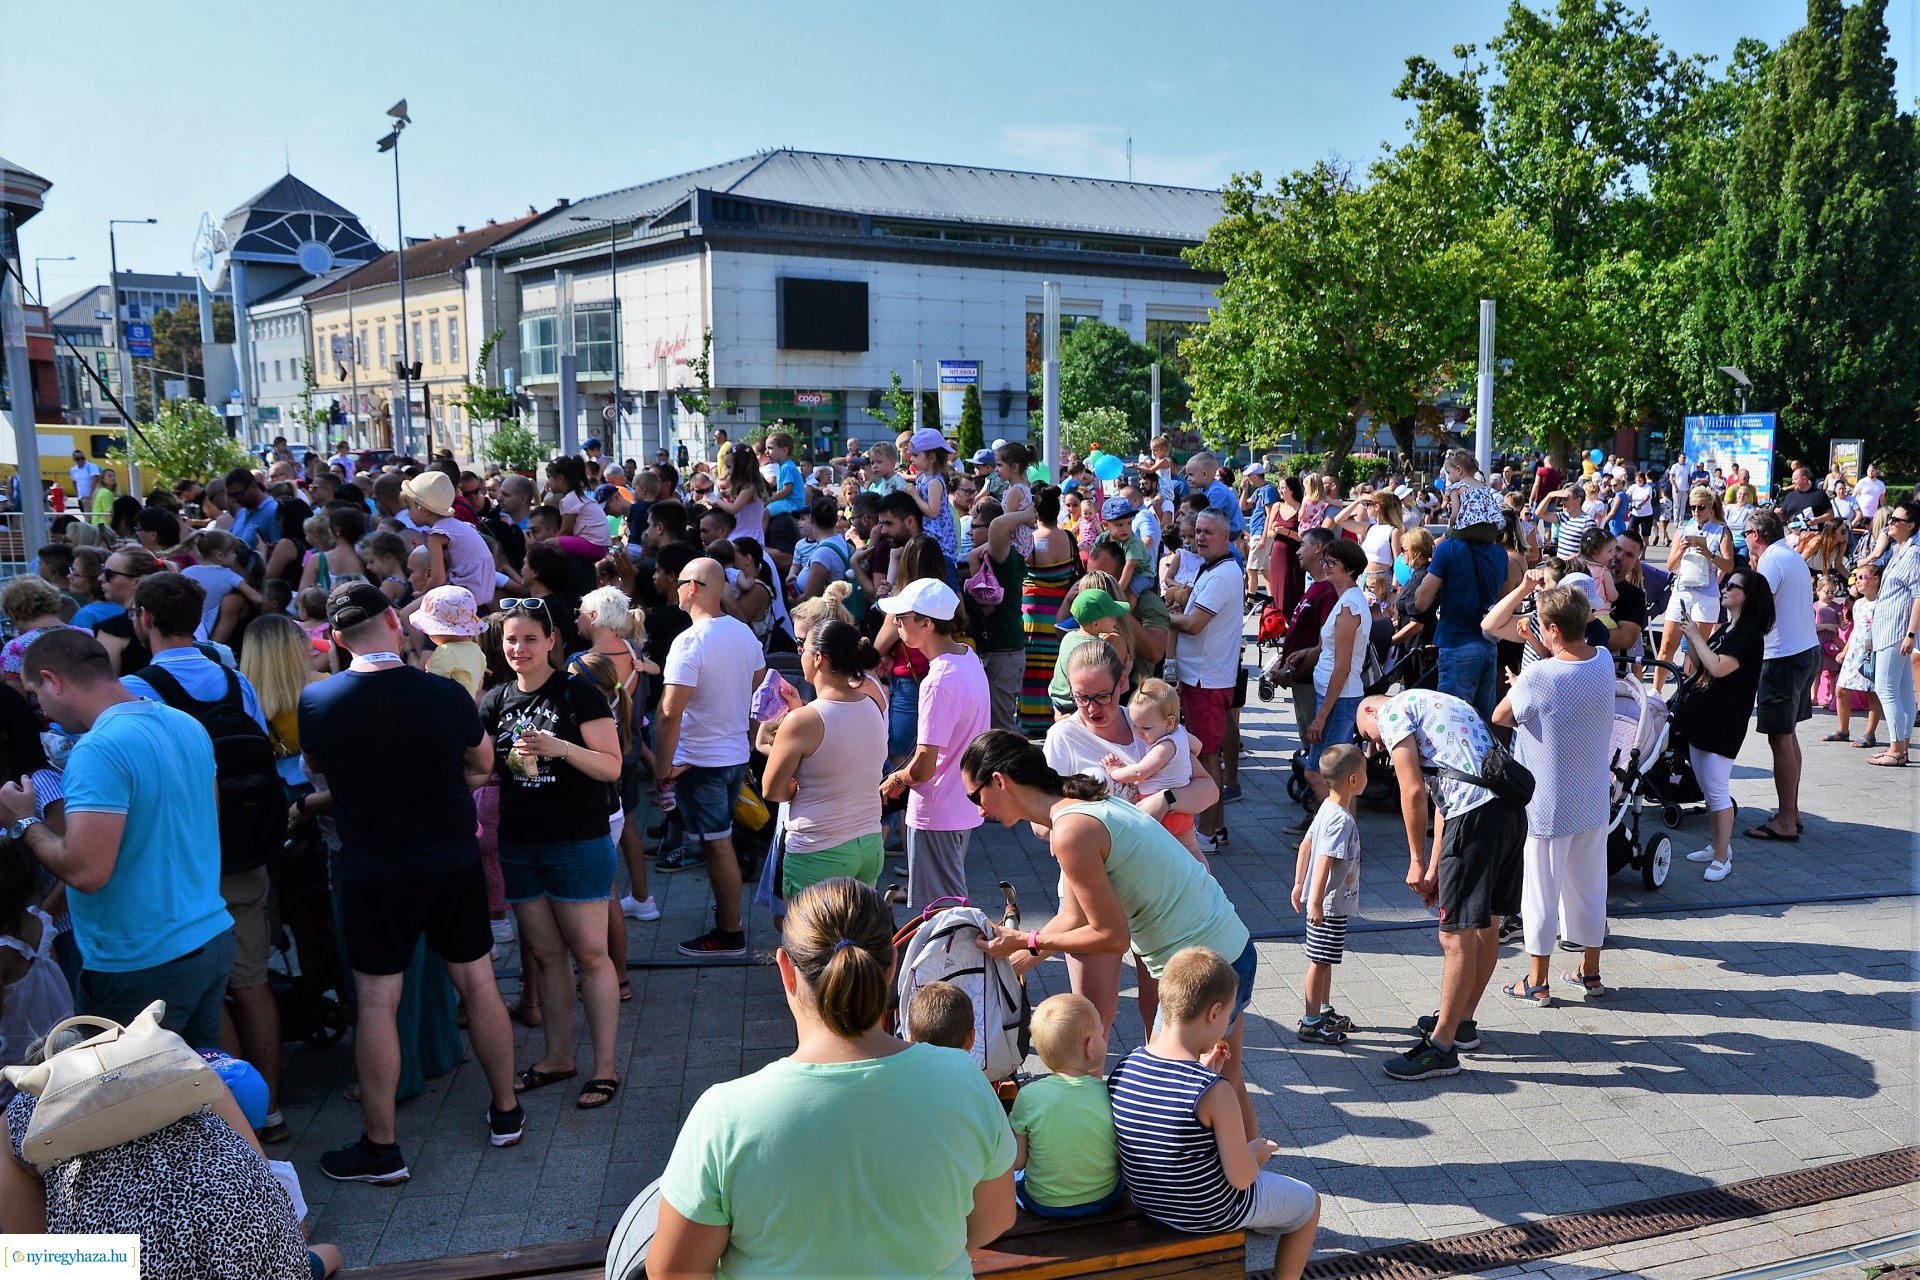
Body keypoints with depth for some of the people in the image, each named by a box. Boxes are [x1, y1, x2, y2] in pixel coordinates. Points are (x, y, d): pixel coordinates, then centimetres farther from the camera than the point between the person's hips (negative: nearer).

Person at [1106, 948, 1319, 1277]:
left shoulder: (1123, 1068, -13)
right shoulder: (1214, 1091, -30)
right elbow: (1242, 1178, -21)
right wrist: (1257, 1151, -2)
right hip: (1209, 1212, -6)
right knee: (1309, 1202, 21)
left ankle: (1260, 1221, 54)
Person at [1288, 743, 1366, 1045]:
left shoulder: (1327, 808, 5)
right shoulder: (1342, 819, -25)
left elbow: (1305, 845, 13)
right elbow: (1325, 861, -29)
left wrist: (1299, 884, 19)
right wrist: (1316, 903, -30)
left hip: (1328, 902, 10)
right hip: (1330, 904, -10)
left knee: (1325, 960, 21)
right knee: (1320, 961, 1)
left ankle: (1325, 1010, 35)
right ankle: (1310, 1023, 11)